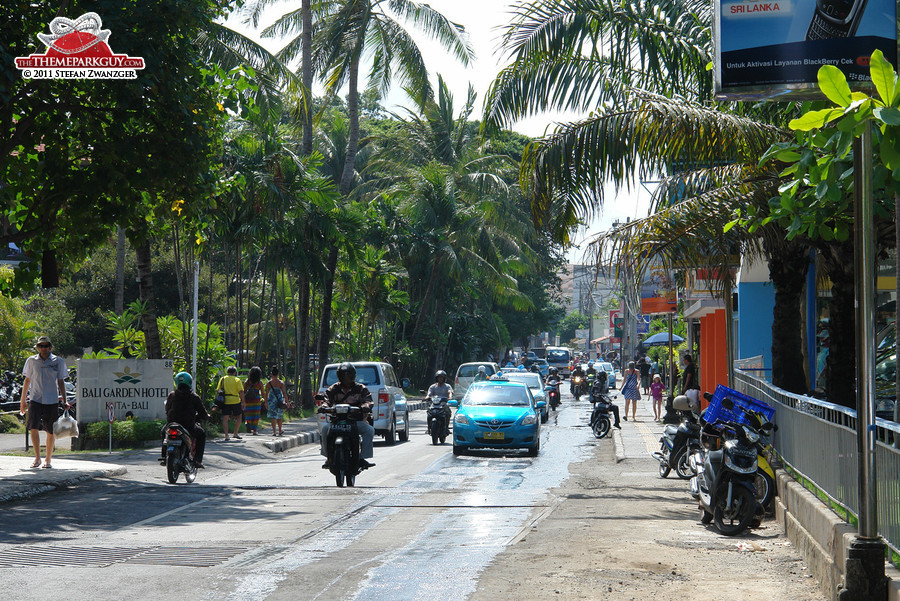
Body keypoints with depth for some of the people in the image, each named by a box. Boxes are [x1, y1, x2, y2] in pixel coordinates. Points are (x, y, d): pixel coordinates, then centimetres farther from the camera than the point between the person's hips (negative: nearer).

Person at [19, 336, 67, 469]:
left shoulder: (58, 361, 3)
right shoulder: (31, 361, 6)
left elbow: (61, 382, 7)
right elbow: (27, 380, 15)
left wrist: (64, 401, 1)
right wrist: (23, 400, 16)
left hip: (52, 400, 0)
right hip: (35, 399, 0)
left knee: (51, 432, 3)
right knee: (34, 428, -12)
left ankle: (48, 459, 17)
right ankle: (37, 458, 0)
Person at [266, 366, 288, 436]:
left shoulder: (269, 383, -5)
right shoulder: (281, 383, -3)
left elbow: (266, 394, -2)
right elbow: (284, 393, -3)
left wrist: (266, 402, 7)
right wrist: (287, 402, 5)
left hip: (271, 401, -1)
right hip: (280, 401, 1)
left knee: (272, 416, 2)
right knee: (279, 416, 17)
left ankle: (274, 432, -8)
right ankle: (280, 431, 28)